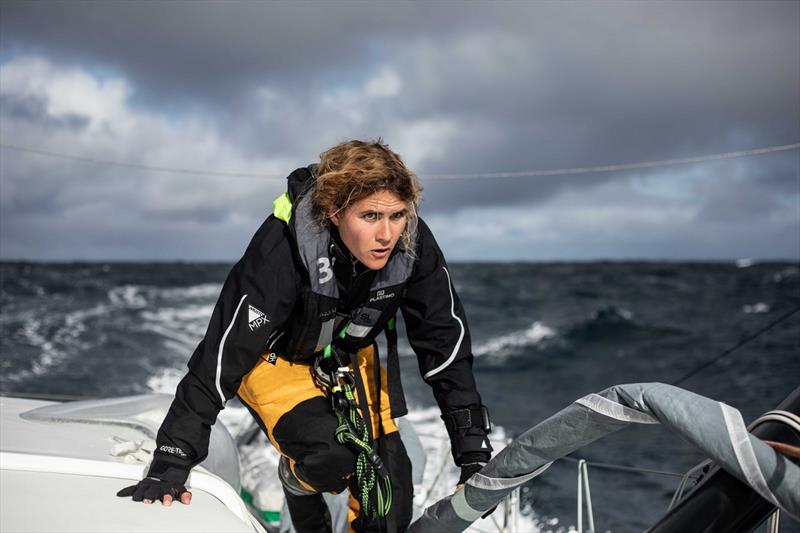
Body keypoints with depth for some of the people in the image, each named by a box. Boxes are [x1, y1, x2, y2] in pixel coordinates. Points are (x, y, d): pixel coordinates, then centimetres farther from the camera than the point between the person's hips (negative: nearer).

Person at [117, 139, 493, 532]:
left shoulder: (414, 245, -25)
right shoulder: (281, 252, -38)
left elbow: (446, 343, -14)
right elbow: (222, 356, -34)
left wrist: (473, 449, -14)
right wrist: (171, 463, -34)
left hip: (350, 354, 4)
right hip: (275, 357, -4)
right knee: (332, 457, -28)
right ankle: (295, 477, 8)